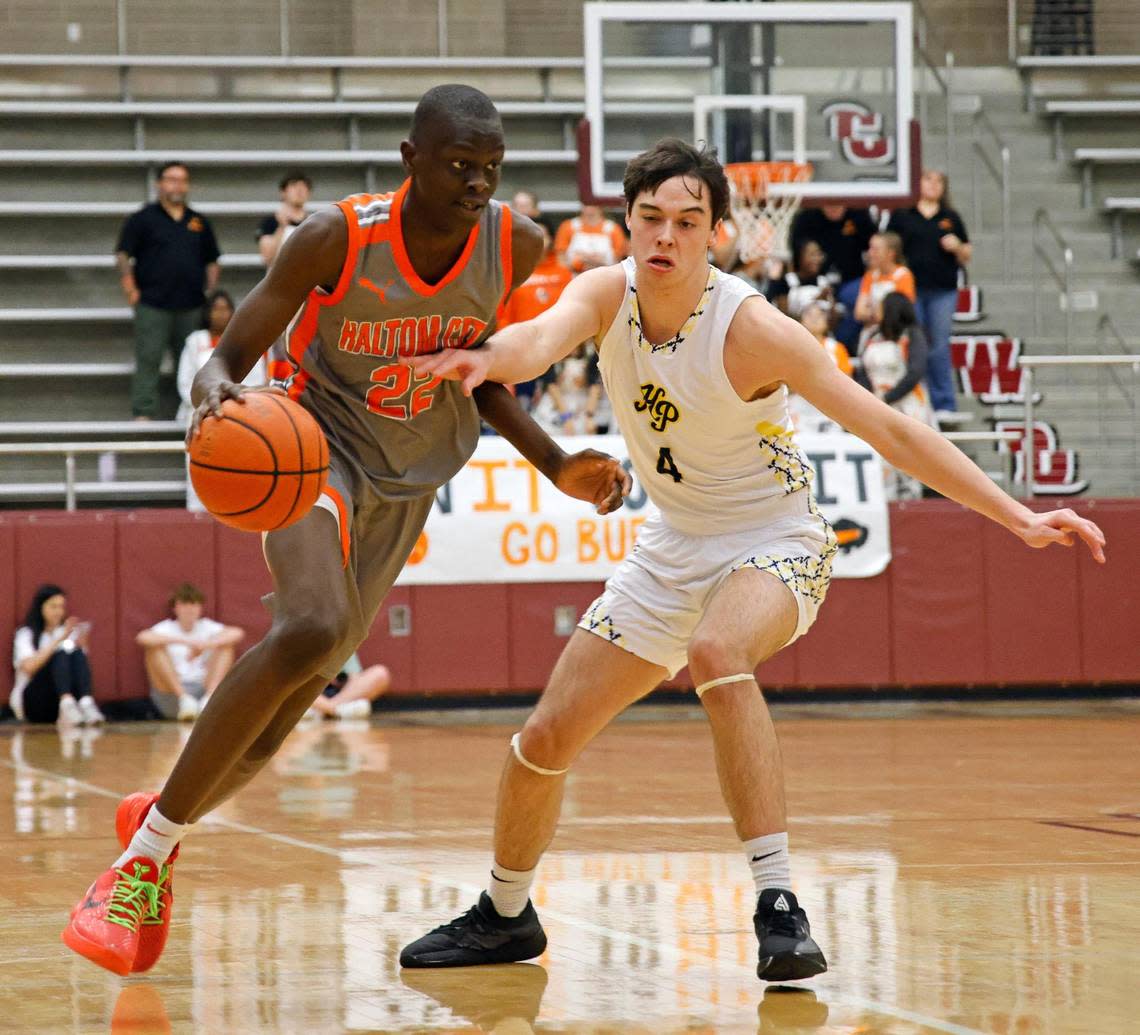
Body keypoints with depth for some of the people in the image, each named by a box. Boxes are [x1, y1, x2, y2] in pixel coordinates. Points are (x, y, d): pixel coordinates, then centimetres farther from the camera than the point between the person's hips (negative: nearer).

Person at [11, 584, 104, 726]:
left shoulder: (70, 632, 19)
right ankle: (67, 706, -55)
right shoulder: (26, 634, 7)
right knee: (60, 654, -28)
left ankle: (86, 703, -49)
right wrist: (59, 640, -17)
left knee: (77, 654, -23)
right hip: (34, 702, -3)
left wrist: (80, 647, -14)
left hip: (67, 695, 3)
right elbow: (29, 667, -14)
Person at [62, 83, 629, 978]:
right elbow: (230, 358, -14)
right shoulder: (338, 239, -20)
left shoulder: (516, 247, -7)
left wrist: (557, 467, 1)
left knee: (286, 709, 8)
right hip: (321, 450, -5)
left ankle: (162, 819, 38)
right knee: (311, 629, -34)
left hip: (408, 487, 5)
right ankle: (143, 855, -24)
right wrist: (216, 394, -38)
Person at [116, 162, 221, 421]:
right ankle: (143, 412, -8)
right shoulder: (143, 219, 2)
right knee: (148, 360, -8)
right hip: (153, 305, -4)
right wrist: (131, 289, -9)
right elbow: (122, 254, -1)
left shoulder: (199, 222, 15)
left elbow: (211, 261, 22)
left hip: (191, 306, 4)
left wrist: (211, 292, 11)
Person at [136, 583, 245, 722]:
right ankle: (184, 699, -32)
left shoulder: (207, 627, 11)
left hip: (204, 688, 1)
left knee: (226, 644, -8)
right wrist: (183, 641, -27)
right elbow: (142, 638, -18)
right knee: (154, 648, -19)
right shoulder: (167, 628, 6)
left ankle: (209, 697, -30)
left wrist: (205, 645, -23)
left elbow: (237, 633, -8)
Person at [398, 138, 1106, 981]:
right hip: (675, 547, 6)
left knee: (716, 651, -40)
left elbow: (888, 429, -21)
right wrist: (489, 358, -61)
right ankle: (505, 917, 35)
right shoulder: (608, 294, -12)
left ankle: (780, 903, -39)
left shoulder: (750, 328, -24)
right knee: (544, 741, 8)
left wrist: (1019, 518, -27)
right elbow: (545, 336, -35)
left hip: (774, 545, -6)